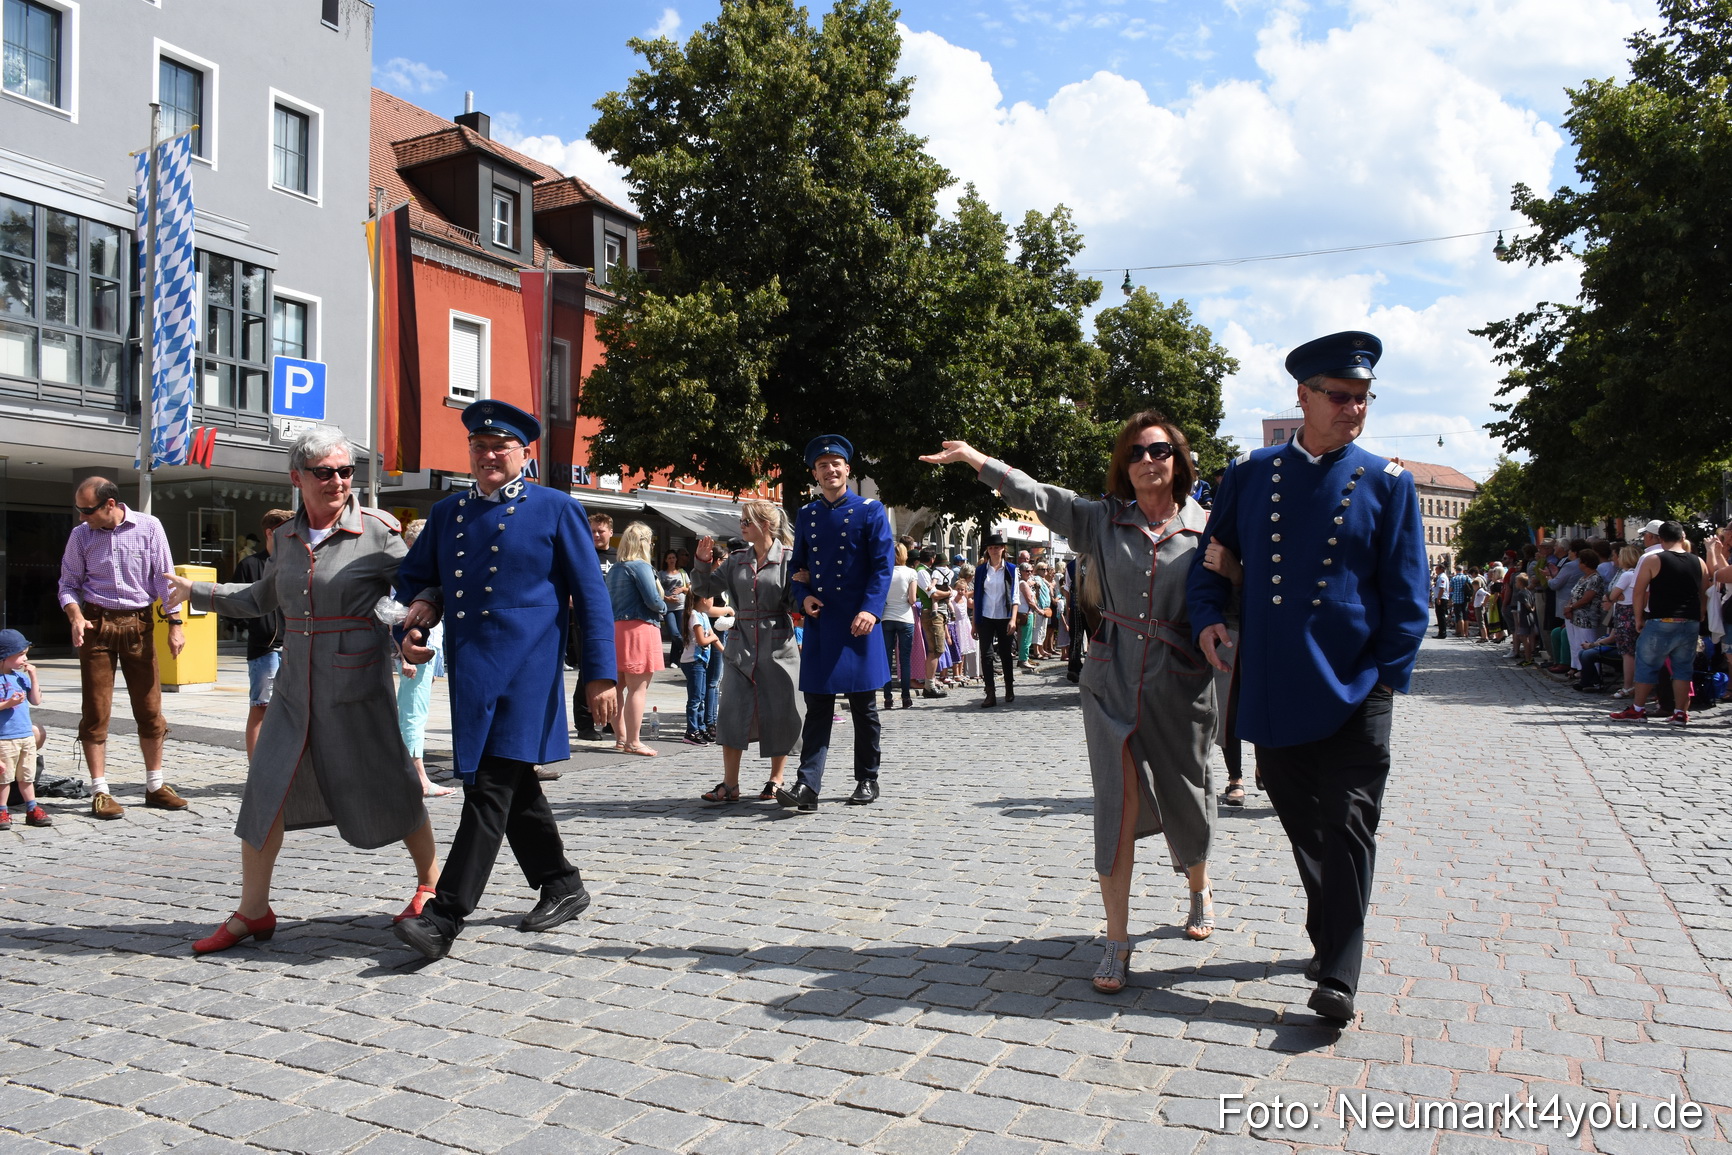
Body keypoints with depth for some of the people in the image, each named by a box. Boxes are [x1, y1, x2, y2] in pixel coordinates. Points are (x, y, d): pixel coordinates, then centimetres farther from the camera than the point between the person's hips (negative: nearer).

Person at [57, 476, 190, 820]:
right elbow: (68, 583, 7)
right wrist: (75, 616, -12)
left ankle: (155, 786, 15)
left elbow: (165, 579, 1)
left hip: (138, 624, 0)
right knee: (96, 710, 0)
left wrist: (175, 624, -4)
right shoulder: (81, 535, 3)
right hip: (96, 624, 0)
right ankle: (99, 792, 6)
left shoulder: (148, 527, -1)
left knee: (150, 707, 4)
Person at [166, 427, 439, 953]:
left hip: (359, 690, -5)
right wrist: (196, 591, 26)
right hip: (296, 689, 5)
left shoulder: (378, 531, -8)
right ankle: (253, 911, 17)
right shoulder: (286, 538, 10)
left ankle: (430, 883, 25)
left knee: (386, 790, 3)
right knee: (265, 790, 3)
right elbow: (261, 598, 27)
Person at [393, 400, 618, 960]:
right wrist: (418, 614, 1)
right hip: (469, 669, 7)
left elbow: (591, 596, -2)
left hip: (524, 668, -6)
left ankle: (445, 917, -7)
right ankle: (562, 887, 29)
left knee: (491, 787, -9)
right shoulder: (446, 513, 16)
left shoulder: (556, 510, 0)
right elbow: (412, 577, 25)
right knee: (515, 787, 14)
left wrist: (599, 673, -8)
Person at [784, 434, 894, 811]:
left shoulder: (870, 511, 0)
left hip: (858, 622, -3)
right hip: (819, 622, 3)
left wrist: (870, 609, -18)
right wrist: (803, 597, -3)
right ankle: (808, 786, -4)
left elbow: (883, 564, -6)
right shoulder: (806, 515, 12)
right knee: (817, 705, 0)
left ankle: (867, 781, 19)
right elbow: (797, 566, 17)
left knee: (864, 705, 7)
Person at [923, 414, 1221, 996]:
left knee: (1184, 800, 15)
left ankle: (1200, 891, 46)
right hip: (1113, 682, 0)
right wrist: (978, 459, -8)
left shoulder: (1204, 529, 0)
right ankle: (1117, 943, 1)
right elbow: (1038, 496, -3)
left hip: (1181, 686, 0)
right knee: (1119, 804, -7)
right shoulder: (1104, 520, 3)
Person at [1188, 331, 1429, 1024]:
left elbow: (1407, 595, 3)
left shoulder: (1388, 484, 3)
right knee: (1301, 824, 13)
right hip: (1272, 689, 2)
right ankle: (1328, 936, 31)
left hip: (1354, 688, -2)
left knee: (1347, 828, -2)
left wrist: (1389, 674, -5)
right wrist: (1208, 618, -4)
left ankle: (1338, 978, 3)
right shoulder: (1249, 475, 7)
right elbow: (1213, 559, 14)